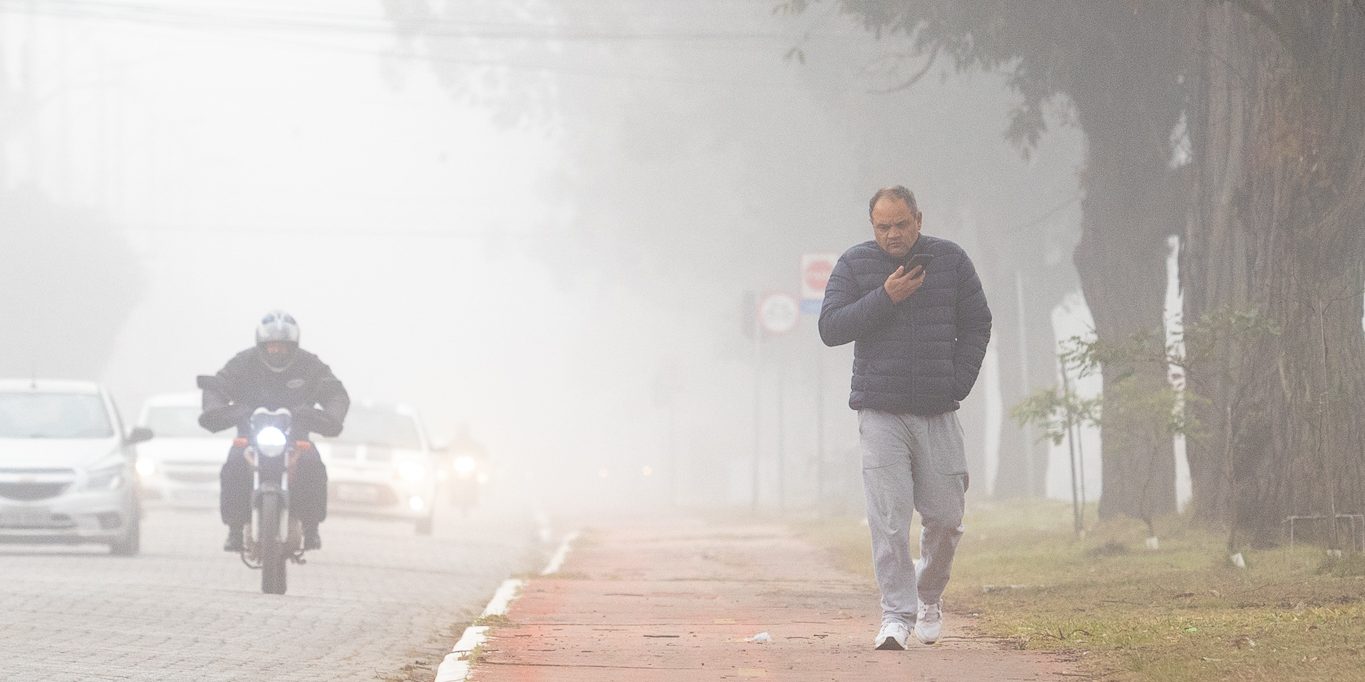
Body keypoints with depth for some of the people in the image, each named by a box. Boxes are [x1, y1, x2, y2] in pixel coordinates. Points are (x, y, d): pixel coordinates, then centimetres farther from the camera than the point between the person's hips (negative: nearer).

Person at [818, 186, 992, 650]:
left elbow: (976, 324, 13)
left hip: (939, 414, 2)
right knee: (889, 520, -11)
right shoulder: (854, 265, 2)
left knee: (945, 517, 2)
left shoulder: (951, 260, 6)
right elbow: (830, 328, -5)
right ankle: (896, 614, -8)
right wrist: (885, 298, -15)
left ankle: (929, 596, 27)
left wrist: (959, 382, 2)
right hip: (881, 415, -2)